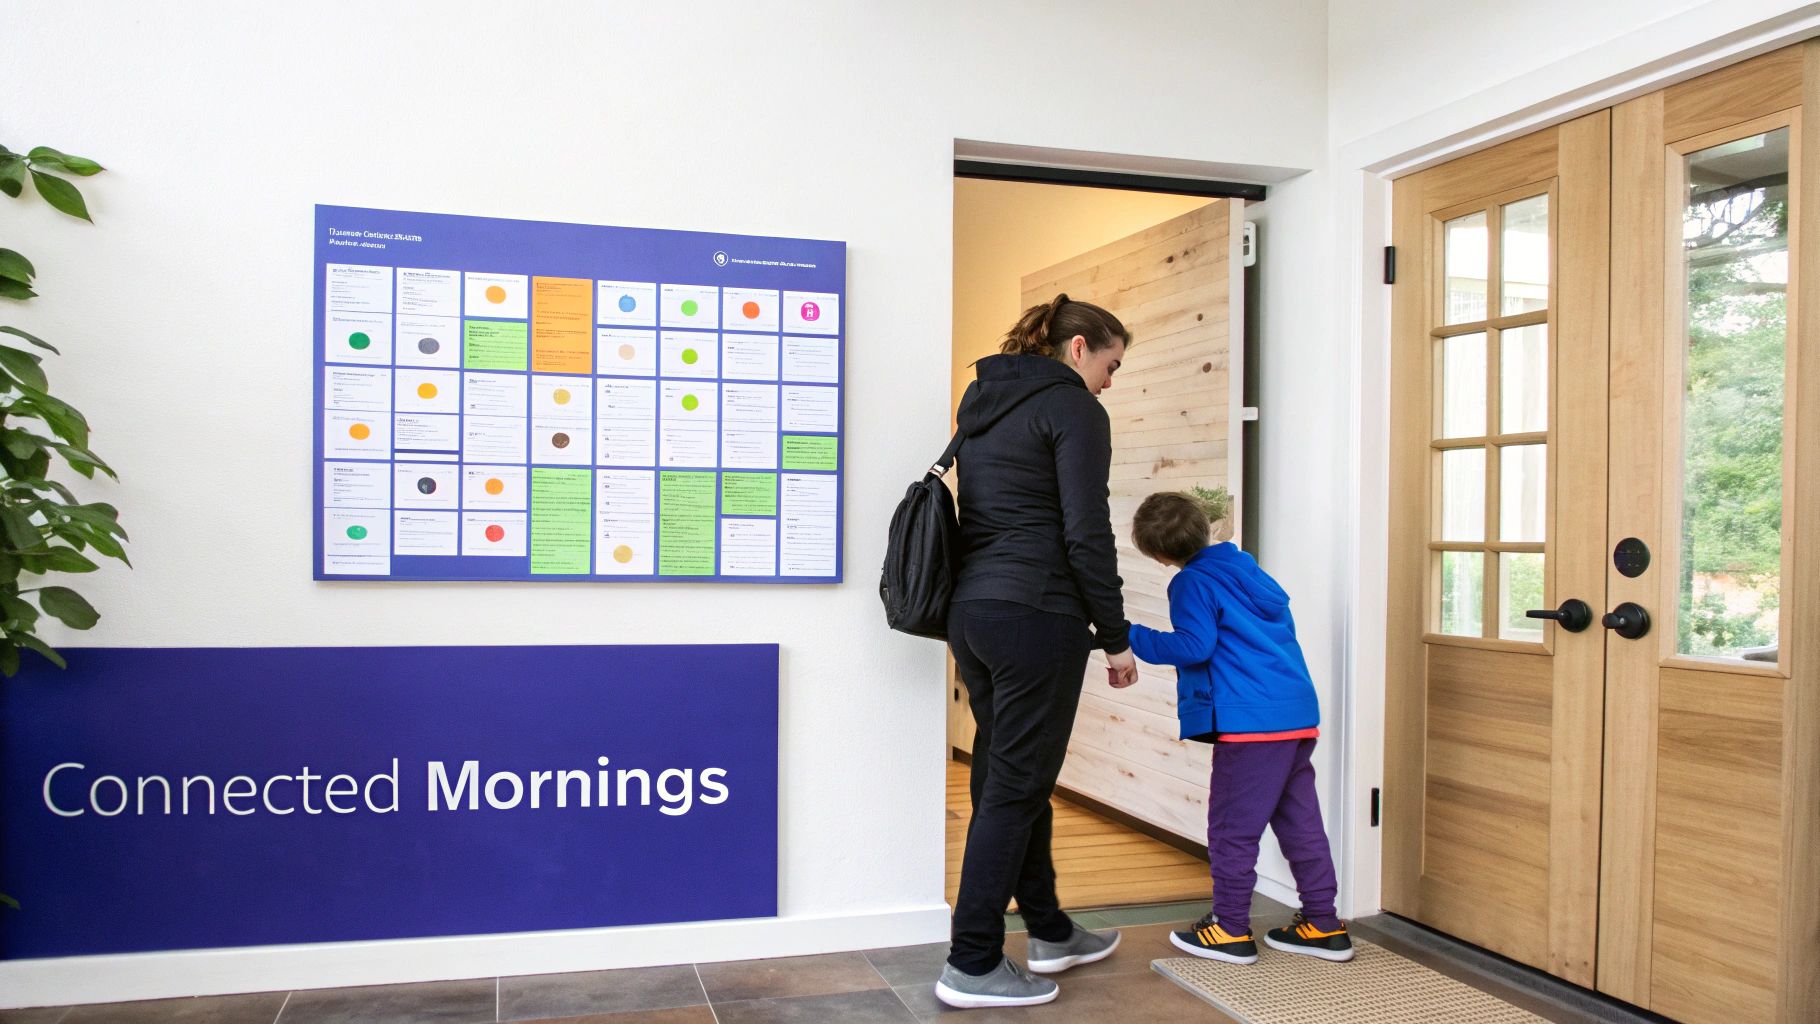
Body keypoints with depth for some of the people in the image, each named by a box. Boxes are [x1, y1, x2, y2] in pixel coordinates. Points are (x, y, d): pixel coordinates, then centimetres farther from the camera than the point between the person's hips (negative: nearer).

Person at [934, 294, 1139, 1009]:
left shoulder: (982, 402, 18)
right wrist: (1116, 637, -6)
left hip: (970, 609, 9)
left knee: (1012, 778, 17)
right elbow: (1087, 533, -14)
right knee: (1014, 788, -1)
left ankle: (1049, 932, 32)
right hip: (1035, 618, -9)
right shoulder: (1072, 408, -7)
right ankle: (972, 966, 5)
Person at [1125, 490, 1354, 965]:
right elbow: (1282, 619, 24)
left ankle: (1231, 930, 9)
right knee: (1299, 819, 14)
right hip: (1299, 712, 9)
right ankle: (1323, 925, 20)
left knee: (1232, 824, 2)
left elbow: (1194, 645, -16)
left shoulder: (1193, 582, -7)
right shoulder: (1244, 566, 17)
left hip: (1251, 720, -9)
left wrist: (1132, 638, -11)